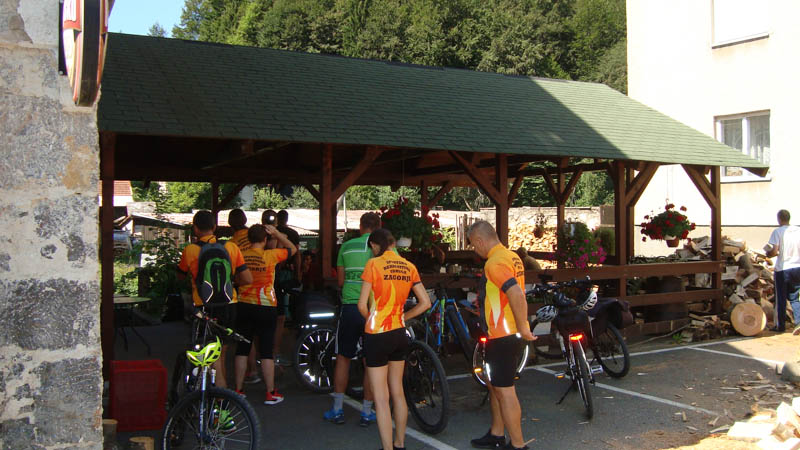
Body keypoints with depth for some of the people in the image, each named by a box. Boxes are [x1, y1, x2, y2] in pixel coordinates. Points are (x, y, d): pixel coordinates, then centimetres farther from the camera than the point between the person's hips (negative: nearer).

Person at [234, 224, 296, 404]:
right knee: (266, 351, 2)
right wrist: (276, 233, 4)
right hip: (266, 307, -3)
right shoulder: (270, 255, -10)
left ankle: (238, 390, 17)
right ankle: (271, 393, 6)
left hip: (244, 306, 3)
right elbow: (292, 248, 4)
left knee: (242, 349, 11)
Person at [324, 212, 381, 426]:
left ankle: (337, 409, 17)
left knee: (343, 357, 14)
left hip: (350, 307, 1)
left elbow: (340, 280, 9)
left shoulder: (347, 246, 3)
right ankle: (366, 412, 15)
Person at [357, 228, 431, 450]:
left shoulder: (374, 264, -12)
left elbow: (362, 304, -14)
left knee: (381, 399, 1)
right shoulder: (409, 267, 3)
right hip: (399, 334, 6)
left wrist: (371, 319, 6)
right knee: (398, 393, 19)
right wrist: (401, 317, 11)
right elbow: (425, 303, 3)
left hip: (377, 336, -6)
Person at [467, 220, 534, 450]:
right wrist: (483, 299, 28)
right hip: (507, 334, 11)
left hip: (502, 337, -11)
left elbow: (517, 295, -32)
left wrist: (523, 328, -23)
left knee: (504, 390, -2)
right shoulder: (511, 256, 12)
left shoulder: (495, 263, -21)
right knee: (495, 385, 21)